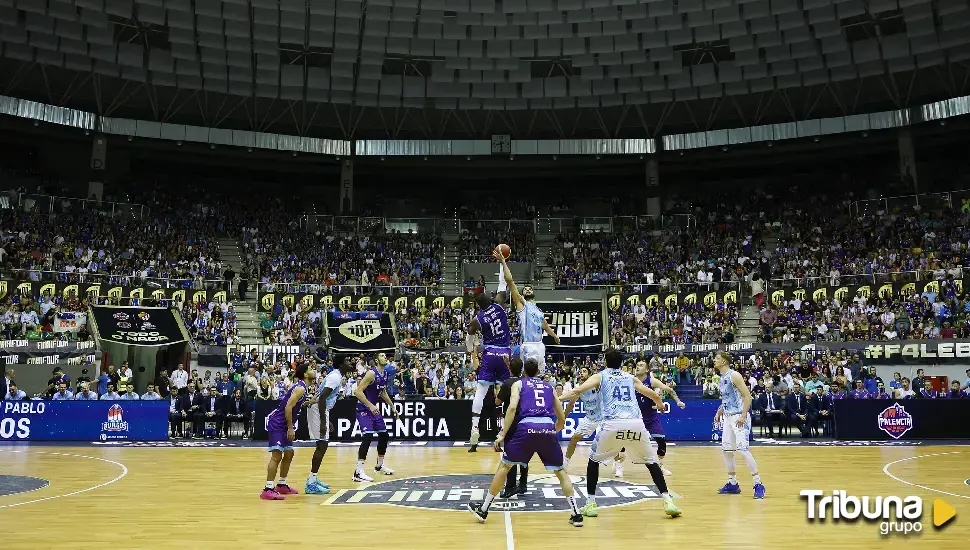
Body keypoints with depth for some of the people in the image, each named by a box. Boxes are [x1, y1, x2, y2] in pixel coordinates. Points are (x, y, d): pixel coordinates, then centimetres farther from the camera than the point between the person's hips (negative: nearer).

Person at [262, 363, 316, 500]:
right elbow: (288, 407, -24)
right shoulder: (300, 388, -17)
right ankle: (268, 489, -18)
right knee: (277, 455, -15)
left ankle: (281, 485, 25)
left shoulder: (301, 387, 13)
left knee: (289, 454, 16)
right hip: (276, 423, -11)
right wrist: (291, 428, -21)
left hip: (283, 424, 11)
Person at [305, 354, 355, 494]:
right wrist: (322, 422, -27)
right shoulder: (336, 377, -17)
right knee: (322, 445, -10)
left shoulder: (336, 375, 15)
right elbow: (322, 397, -26)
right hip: (318, 409, -10)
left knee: (323, 445, 15)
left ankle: (313, 479, 23)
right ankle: (311, 484, -9)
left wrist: (326, 420, 27)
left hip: (321, 409, 10)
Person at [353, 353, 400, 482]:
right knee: (368, 436, -21)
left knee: (384, 435, 14)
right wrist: (370, 406, -32)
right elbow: (358, 391, -26)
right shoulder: (371, 373, -20)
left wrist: (392, 406, 22)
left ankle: (380, 465, 33)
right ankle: (358, 472, -19)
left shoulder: (385, 374, 7)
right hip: (363, 409, -9)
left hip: (374, 408, 9)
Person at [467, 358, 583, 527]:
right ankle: (576, 514, 14)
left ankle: (483, 510, 20)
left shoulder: (518, 383, 19)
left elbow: (512, 407, -1)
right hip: (548, 427, 2)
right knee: (560, 471, 20)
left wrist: (502, 434, 0)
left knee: (504, 466, 14)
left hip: (527, 427, -2)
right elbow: (562, 419, 27)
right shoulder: (549, 387, 28)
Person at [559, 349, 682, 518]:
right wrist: (660, 404, 59)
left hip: (613, 424, -2)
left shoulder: (600, 376, 19)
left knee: (594, 460, 19)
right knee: (651, 461, 22)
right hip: (636, 423, 2)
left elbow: (578, 391, 4)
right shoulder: (631, 377, 27)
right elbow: (653, 395, 38)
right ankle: (668, 501, 14)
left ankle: (590, 504, 14)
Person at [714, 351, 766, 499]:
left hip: (739, 417, -9)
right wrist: (719, 413, 14)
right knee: (727, 450, 10)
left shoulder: (734, 375, -14)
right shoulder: (722, 378, 13)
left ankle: (758, 484, -7)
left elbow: (747, 396, -18)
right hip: (728, 417, 9)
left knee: (742, 449, -15)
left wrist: (743, 416, -24)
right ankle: (732, 484, 20)